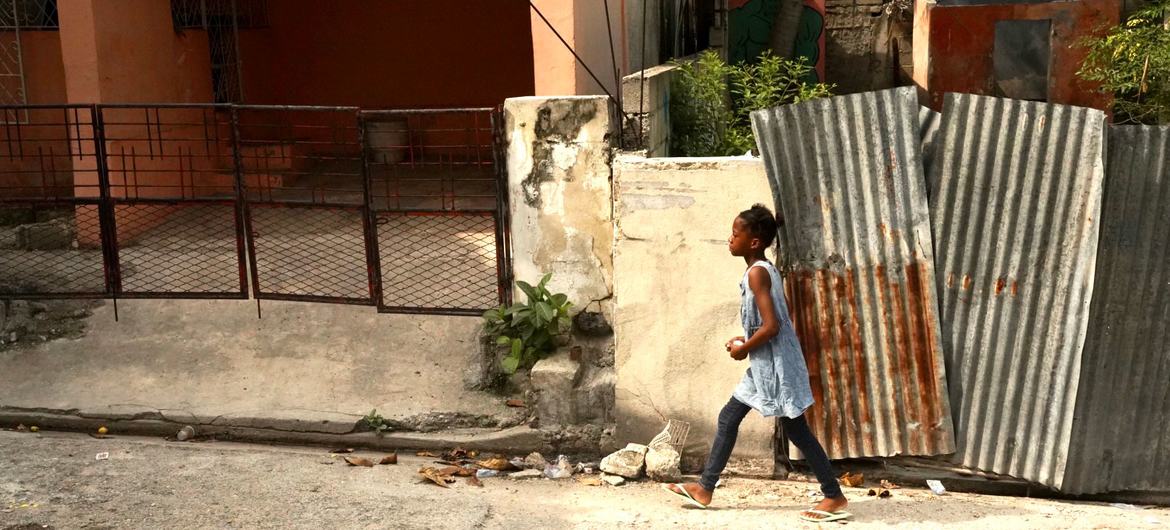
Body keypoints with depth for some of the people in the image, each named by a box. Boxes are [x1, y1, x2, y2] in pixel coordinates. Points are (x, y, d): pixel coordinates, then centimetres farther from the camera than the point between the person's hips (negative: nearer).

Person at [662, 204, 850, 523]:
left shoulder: (756, 272, -17)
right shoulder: (764, 269, 13)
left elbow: (772, 326, -23)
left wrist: (745, 348, -10)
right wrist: (746, 340, 13)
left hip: (775, 365, -10)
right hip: (765, 365, 10)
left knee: (796, 430, -3)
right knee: (728, 417, 12)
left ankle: (835, 499, 5)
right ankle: (705, 489, 18)